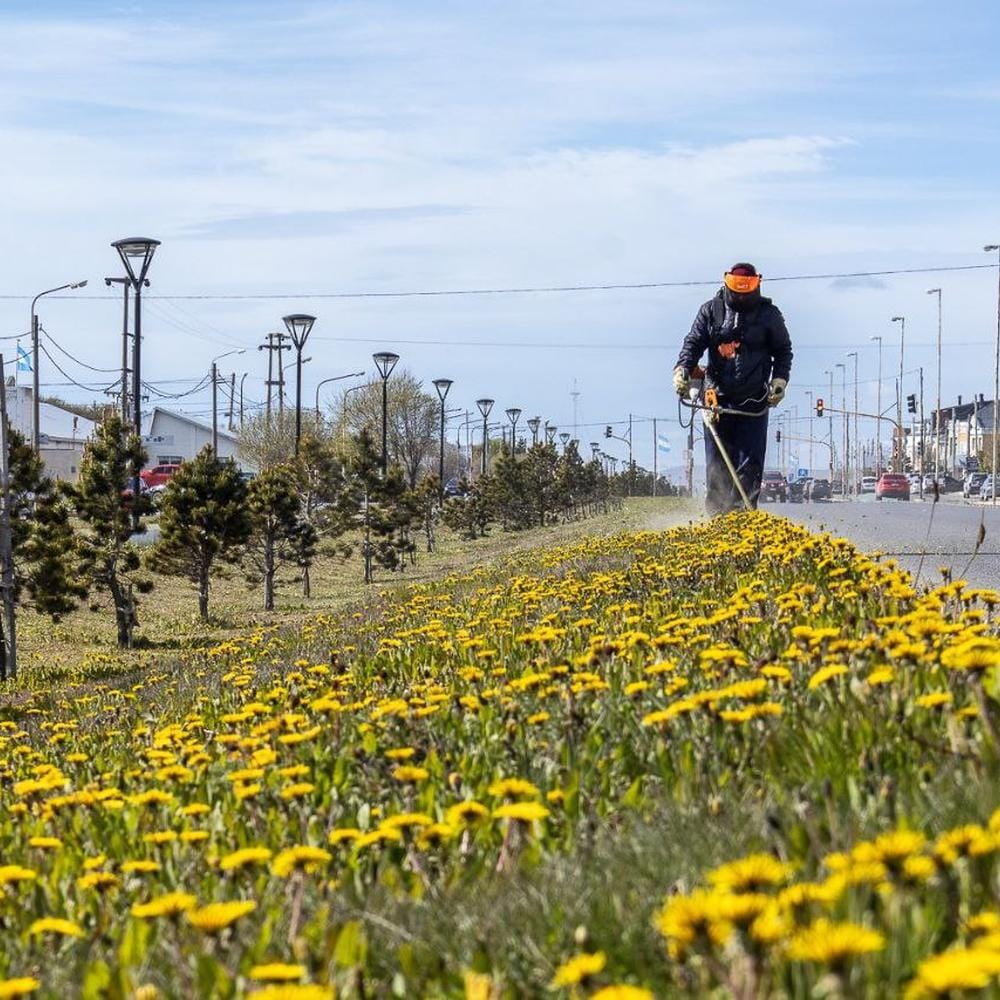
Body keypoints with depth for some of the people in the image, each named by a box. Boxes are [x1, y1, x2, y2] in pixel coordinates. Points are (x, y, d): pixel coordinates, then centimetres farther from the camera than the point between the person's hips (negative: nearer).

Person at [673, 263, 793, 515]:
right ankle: (717, 515, 4)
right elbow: (693, 343, 4)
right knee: (717, 463, -1)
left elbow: (783, 350, 13)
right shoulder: (710, 311, 4)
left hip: (754, 400, -1)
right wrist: (682, 369, -13)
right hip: (718, 397, 1)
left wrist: (779, 380, -1)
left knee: (750, 464, -6)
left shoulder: (769, 314, 3)